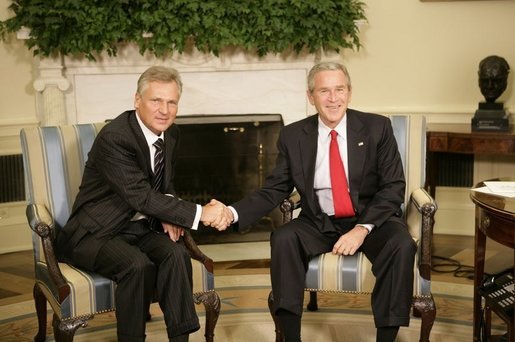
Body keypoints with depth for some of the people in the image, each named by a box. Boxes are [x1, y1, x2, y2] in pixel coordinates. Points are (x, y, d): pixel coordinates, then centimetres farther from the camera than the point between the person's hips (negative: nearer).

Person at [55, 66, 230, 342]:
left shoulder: (171, 134, 2)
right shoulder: (113, 138, -22)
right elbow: (142, 196, -27)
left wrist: (168, 215, -8)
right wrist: (199, 213, -29)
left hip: (138, 226, 6)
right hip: (96, 233, -6)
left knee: (175, 253, -24)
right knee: (138, 265, -32)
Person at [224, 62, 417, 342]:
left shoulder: (377, 128, -3)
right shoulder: (293, 136, 1)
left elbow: (393, 187, -5)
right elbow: (274, 189, 2)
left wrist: (362, 228, -19)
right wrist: (233, 212, -16)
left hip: (372, 220, -1)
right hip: (320, 223, 1)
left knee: (402, 245, -30)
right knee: (283, 239, -27)